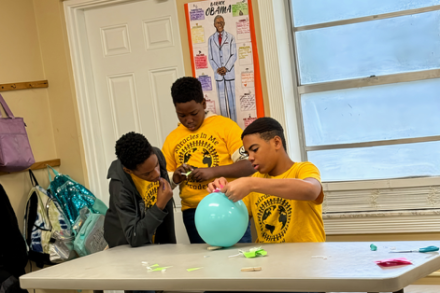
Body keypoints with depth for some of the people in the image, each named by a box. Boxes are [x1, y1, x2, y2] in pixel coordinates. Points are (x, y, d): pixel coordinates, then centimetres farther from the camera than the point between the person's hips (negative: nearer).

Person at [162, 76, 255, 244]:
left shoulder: (225, 125, 0)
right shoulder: (172, 139, 11)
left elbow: (249, 165, -5)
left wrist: (214, 171, -17)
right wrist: (176, 177, -6)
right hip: (193, 213, 3)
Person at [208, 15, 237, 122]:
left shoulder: (230, 37, 2)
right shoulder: (211, 39, 6)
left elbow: (234, 55, -1)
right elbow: (210, 57, 6)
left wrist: (226, 68, -12)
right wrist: (217, 69, -8)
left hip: (229, 73, -1)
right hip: (218, 74, 1)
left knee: (231, 97, 1)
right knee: (221, 98, 3)